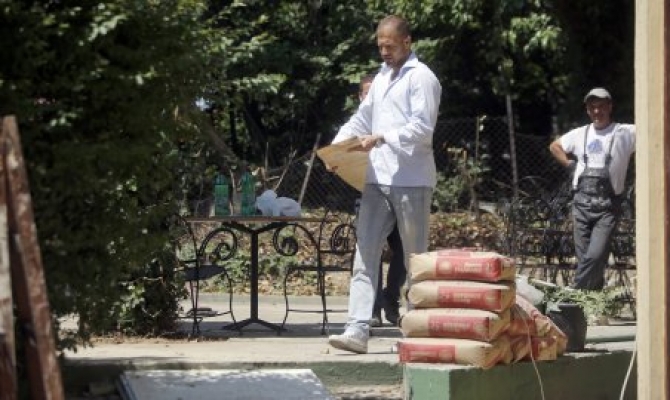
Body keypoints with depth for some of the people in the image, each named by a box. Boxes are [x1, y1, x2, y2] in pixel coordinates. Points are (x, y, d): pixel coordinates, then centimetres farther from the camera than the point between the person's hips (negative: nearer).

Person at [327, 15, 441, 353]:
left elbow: (422, 126, -15)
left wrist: (381, 138, -23)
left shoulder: (421, 78, -6)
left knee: (415, 259, 3)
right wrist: (337, 144, 7)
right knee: (365, 254, -3)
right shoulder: (381, 77, 19)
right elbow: (362, 118, 23)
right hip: (378, 179, 7)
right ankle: (357, 330, -8)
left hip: (410, 181, -7)